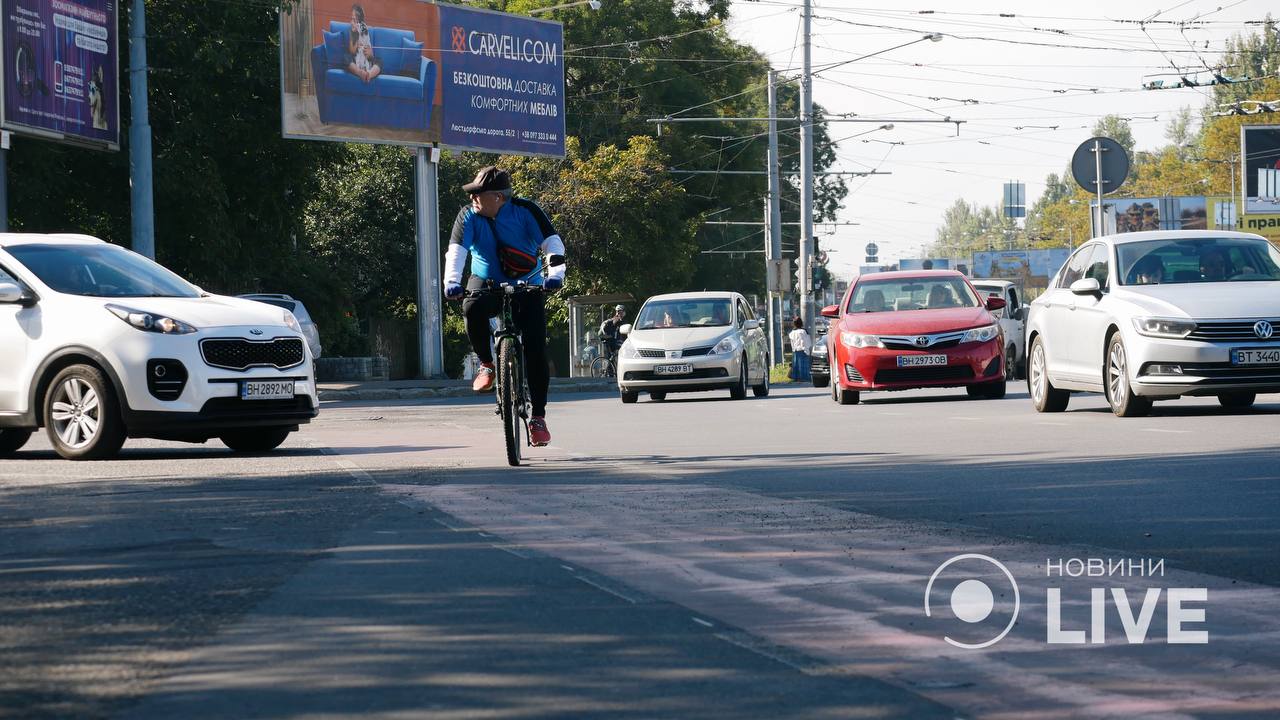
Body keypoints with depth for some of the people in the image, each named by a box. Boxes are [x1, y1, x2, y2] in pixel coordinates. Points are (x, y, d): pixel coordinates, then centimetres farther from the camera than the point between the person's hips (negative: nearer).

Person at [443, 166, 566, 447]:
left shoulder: (525, 211, -13)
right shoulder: (469, 216, -9)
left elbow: (552, 242, -19)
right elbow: (456, 249, -21)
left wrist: (555, 273, -36)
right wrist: (452, 281, -39)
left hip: (527, 286, -1)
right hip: (487, 283, 1)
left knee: (535, 349, -13)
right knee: (473, 309, -36)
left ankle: (538, 417, -3)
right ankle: (486, 363, -9)